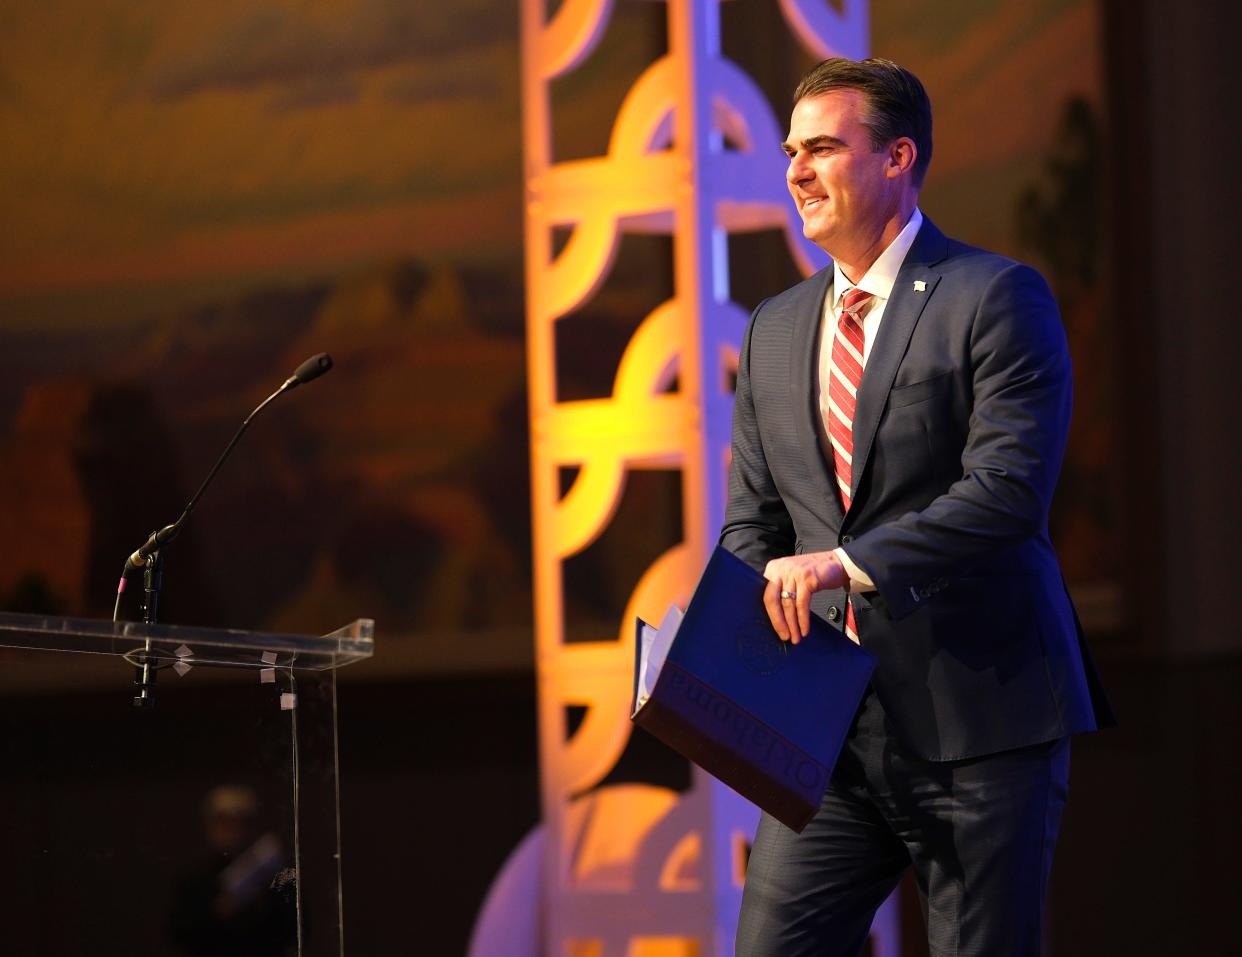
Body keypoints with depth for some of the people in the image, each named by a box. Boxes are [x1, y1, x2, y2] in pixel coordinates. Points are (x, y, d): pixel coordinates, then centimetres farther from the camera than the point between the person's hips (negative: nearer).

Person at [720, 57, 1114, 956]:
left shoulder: (995, 299, -5)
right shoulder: (776, 331, 16)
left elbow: (1012, 488, -16)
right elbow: (752, 521, 15)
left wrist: (848, 564, -24)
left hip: (975, 720, -5)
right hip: (830, 724, 6)